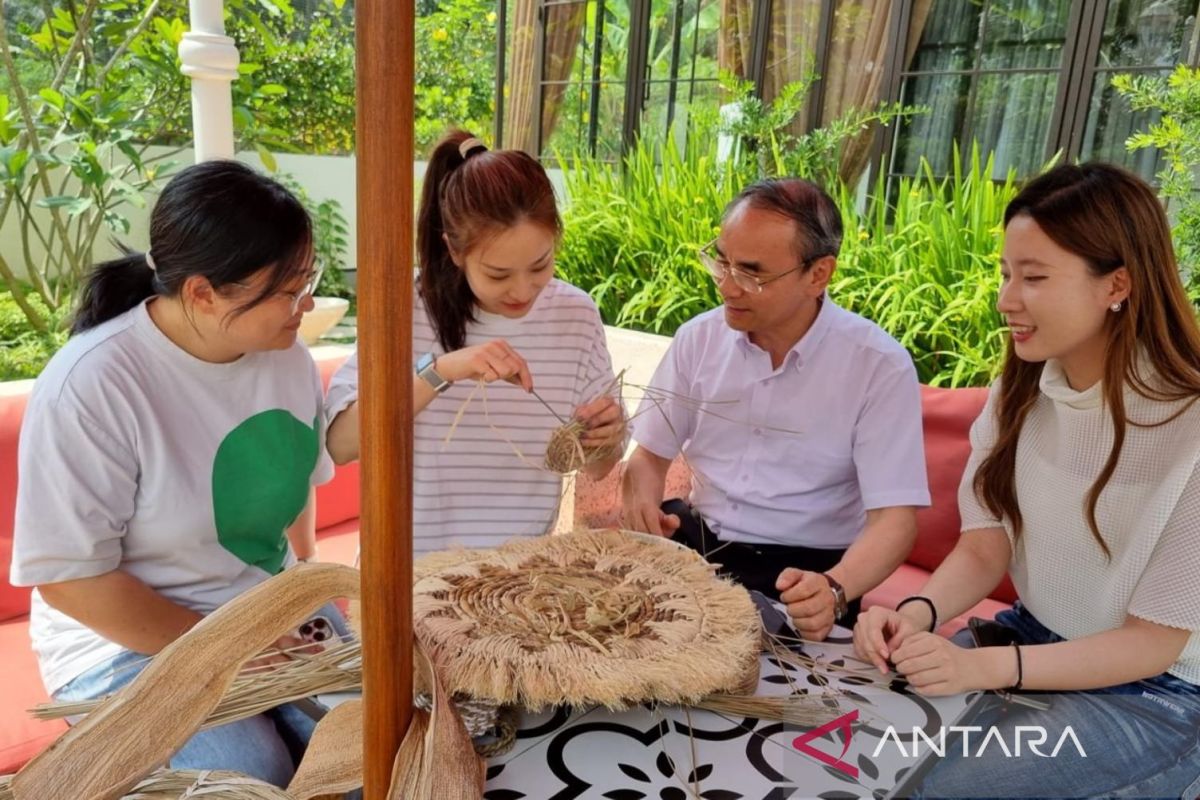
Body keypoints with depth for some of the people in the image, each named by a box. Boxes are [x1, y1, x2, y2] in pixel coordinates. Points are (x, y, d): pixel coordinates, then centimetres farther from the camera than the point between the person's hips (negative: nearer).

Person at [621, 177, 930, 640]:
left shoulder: (880, 367, -11)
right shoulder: (699, 338, 0)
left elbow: (894, 517, -14)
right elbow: (650, 453, 9)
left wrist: (834, 589, -34)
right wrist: (642, 502, -14)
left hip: (802, 572, -3)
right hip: (694, 545, 3)